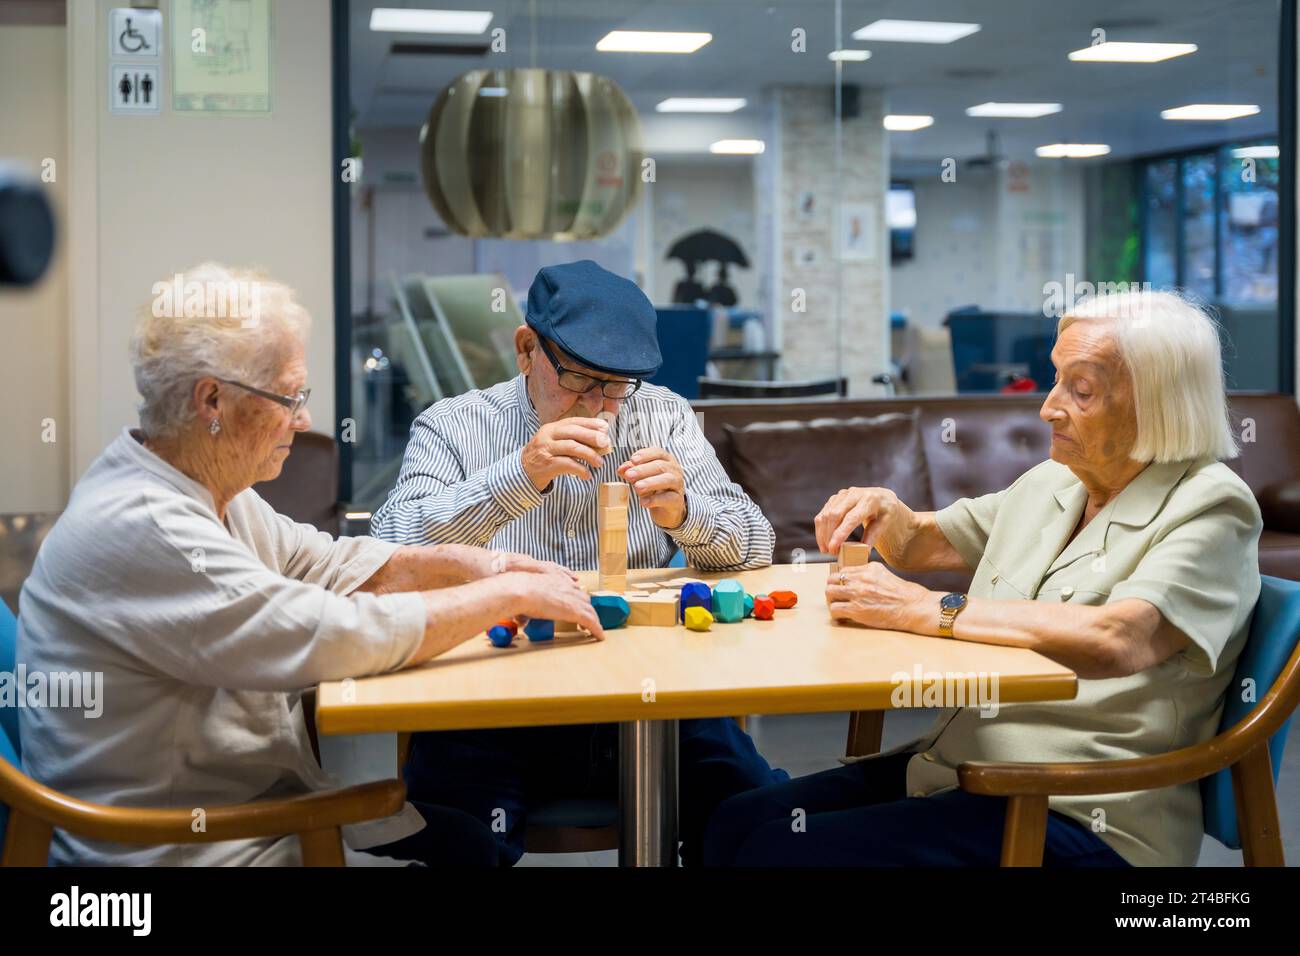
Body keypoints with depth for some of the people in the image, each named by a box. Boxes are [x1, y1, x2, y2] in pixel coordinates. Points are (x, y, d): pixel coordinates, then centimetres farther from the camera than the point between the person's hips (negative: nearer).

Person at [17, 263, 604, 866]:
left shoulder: (199, 484, 4)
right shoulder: (139, 529, -27)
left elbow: (321, 562, 14)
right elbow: (334, 638, -29)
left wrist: (468, 564, -1)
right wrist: (511, 594, -19)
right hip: (184, 847, -9)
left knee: (466, 839, 8)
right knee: (462, 840, -7)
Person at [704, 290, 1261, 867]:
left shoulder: (1211, 508, -9)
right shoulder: (1047, 484, 15)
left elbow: (1116, 641, -27)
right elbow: (922, 542, 30)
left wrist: (926, 610, -21)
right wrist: (886, 511, 5)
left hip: (1076, 817, -8)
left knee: (781, 849, -22)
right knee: (738, 821, -11)